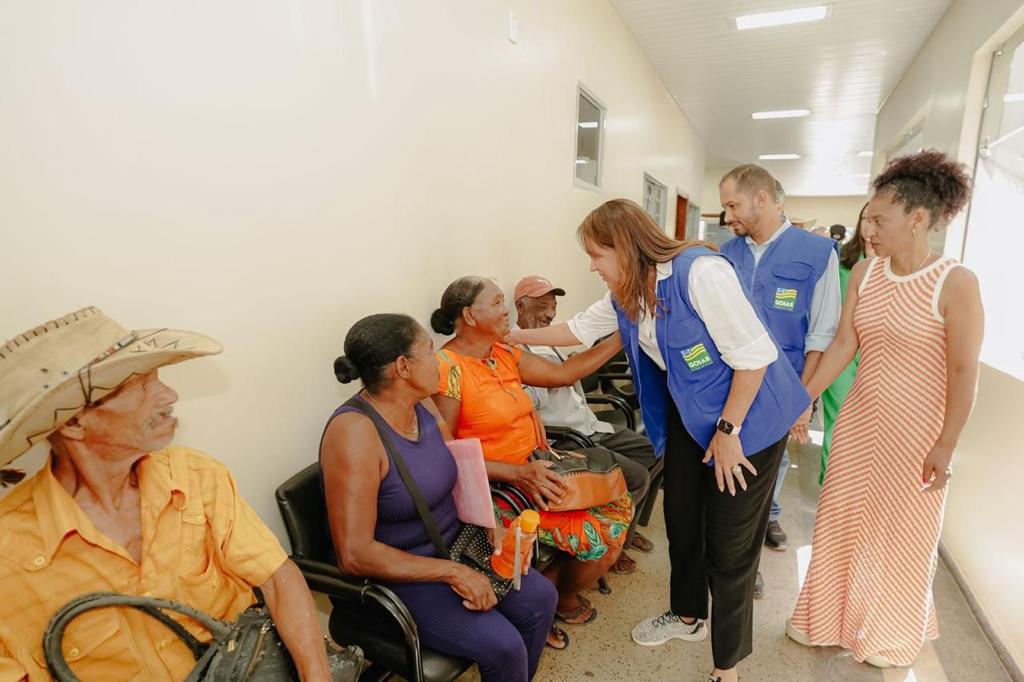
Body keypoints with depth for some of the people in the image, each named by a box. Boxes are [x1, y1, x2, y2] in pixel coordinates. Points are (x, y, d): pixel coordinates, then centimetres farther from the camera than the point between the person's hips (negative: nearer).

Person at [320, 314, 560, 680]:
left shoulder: (424, 406, -4)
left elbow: (458, 476, 8)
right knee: (503, 646, -17)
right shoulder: (355, 431, -28)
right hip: (397, 577, -7)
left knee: (539, 597, 2)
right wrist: (453, 572, -24)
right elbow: (355, 554, -27)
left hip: (454, 548, 7)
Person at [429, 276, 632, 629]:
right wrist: (517, 473, -28)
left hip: (532, 472, 9)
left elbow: (563, 373, 8)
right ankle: (562, 599, 21)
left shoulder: (505, 354, 6)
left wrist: (622, 337, 6)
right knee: (603, 536, -11)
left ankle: (551, 582, 21)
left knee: (619, 505, 6)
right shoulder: (448, 368, -20)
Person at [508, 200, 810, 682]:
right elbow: (580, 328, 14)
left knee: (729, 544, 2)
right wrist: (515, 336, 14)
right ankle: (688, 616, 44)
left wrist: (728, 431, -19)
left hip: (749, 417, -7)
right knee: (681, 520, 18)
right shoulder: (625, 296, 0)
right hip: (688, 414, 8)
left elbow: (753, 356, -24)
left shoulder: (701, 272, -26)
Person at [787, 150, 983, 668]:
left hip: (918, 432, -5)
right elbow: (843, 343, 3)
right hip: (858, 420, 5)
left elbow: (963, 372, -14)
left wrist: (946, 446, -14)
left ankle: (891, 635, 38)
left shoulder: (955, 283, -15)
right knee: (842, 519, 14)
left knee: (900, 532, 12)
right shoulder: (864, 273, 0)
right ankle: (833, 618, 36)